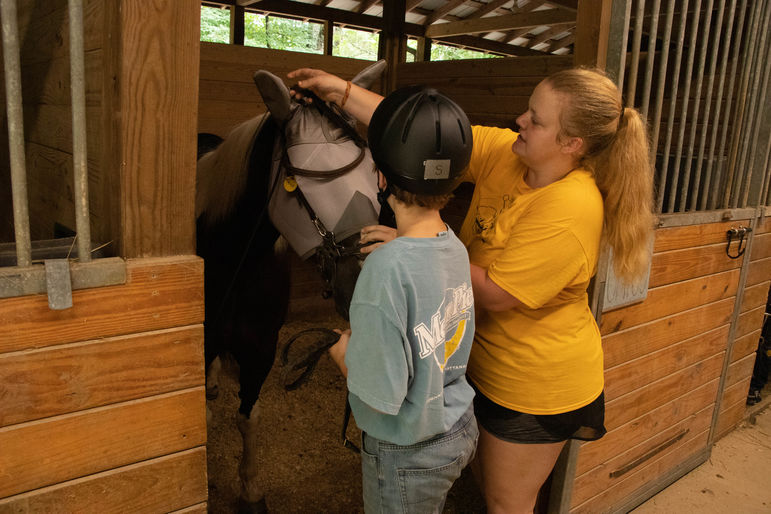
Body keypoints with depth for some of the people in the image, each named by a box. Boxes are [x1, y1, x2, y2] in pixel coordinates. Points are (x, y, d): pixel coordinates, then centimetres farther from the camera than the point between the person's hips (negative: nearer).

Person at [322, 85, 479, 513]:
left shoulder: (386, 268, -32)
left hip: (409, 454, -6)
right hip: (460, 430, 7)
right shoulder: (455, 247, -8)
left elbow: (382, 395, -27)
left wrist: (341, 352, -8)